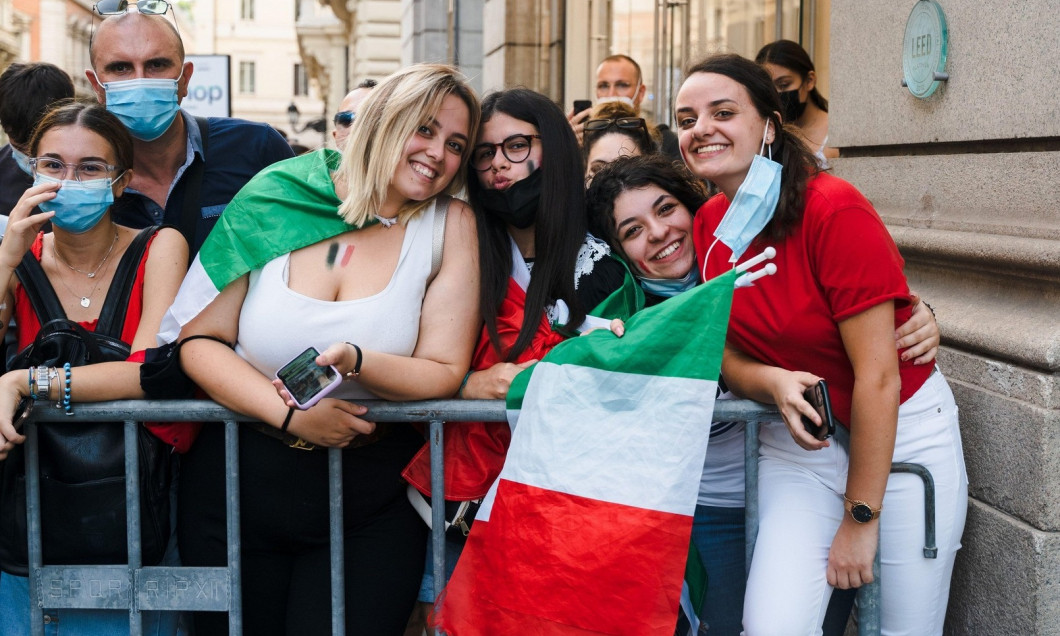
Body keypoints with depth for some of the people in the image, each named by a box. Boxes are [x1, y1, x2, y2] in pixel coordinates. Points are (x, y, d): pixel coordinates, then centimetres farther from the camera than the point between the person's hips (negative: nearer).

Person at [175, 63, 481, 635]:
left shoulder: (450, 226, -4)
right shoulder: (276, 201, -4)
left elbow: (444, 372, -8)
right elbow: (198, 341, -4)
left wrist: (356, 362, -27)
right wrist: (289, 414, -19)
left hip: (370, 509, -1)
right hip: (239, 489, 1)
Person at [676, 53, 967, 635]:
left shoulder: (834, 210, -22)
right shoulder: (708, 225, -3)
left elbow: (876, 374, -21)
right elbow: (730, 352, 3)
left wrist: (860, 519, -16)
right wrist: (773, 383, -22)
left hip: (901, 433, -4)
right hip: (798, 439, 4)